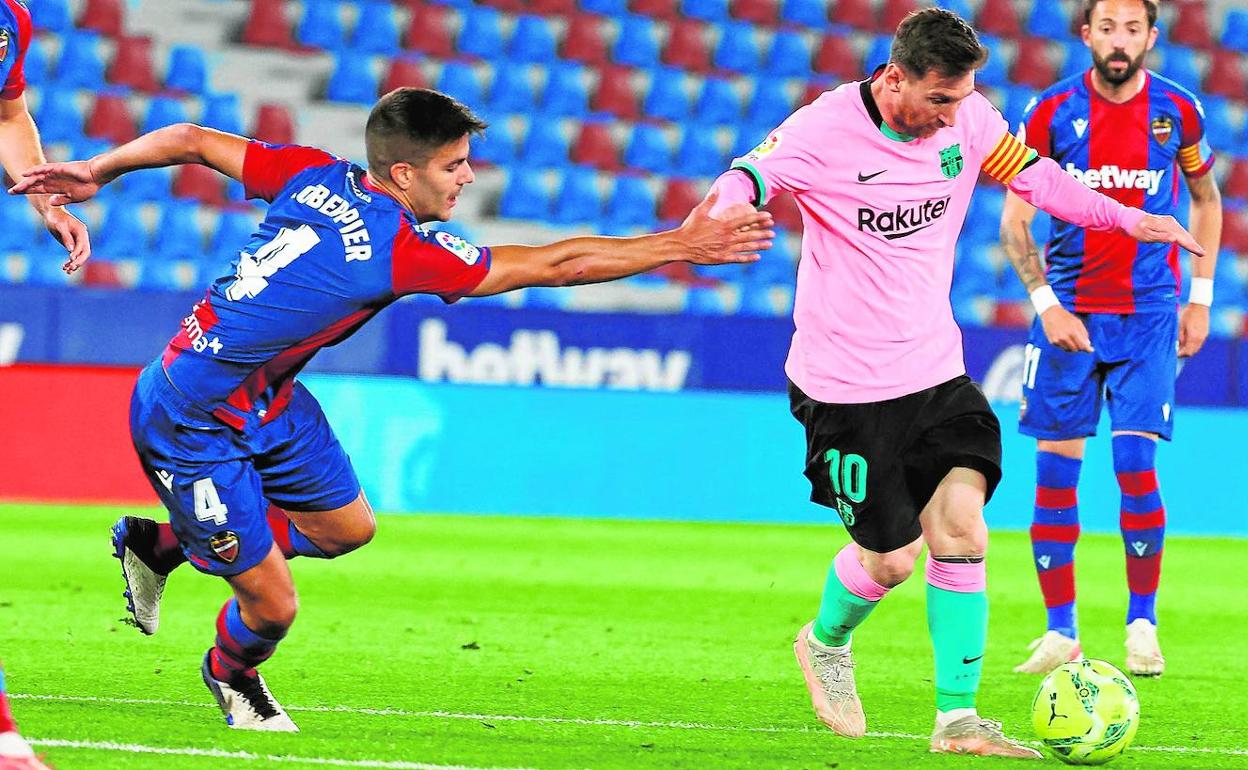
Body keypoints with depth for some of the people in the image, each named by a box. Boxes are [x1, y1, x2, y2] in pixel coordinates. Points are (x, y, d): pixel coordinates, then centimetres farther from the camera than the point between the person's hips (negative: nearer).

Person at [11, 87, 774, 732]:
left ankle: (160, 542, 33)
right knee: (273, 605, -1)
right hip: (190, 426, -9)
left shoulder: (318, 176, -8)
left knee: (346, 527, 18)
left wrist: (96, 172, 16)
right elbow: (560, 264, -23)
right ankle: (234, 676, 34)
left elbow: (191, 139, 0)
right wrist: (681, 247, -16)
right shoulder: (404, 250, -27)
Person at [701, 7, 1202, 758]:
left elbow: (1032, 175, 16)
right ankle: (826, 642, 33)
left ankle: (958, 718, -5)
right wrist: (725, 210, -52)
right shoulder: (824, 131, -17)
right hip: (847, 383, -5)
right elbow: (746, 179, -28)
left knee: (962, 526, -11)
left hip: (935, 368, 5)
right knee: (891, 557, -1)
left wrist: (1124, 217, 17)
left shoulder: (969, 119, -1)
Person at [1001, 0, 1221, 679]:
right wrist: (1046, 304, -10)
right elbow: (1014, 220, 0)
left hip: (1149, 315, -1)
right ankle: (1060, 632, 7)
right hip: (1067, 310, 1)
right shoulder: (1052, 112, -3)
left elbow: (1206, 199, 15)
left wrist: (1200, 299, 10)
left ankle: (1142, 624, 3)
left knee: (1135, 465, -10)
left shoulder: (1177, 111, 0)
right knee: (1055, 469, -1)